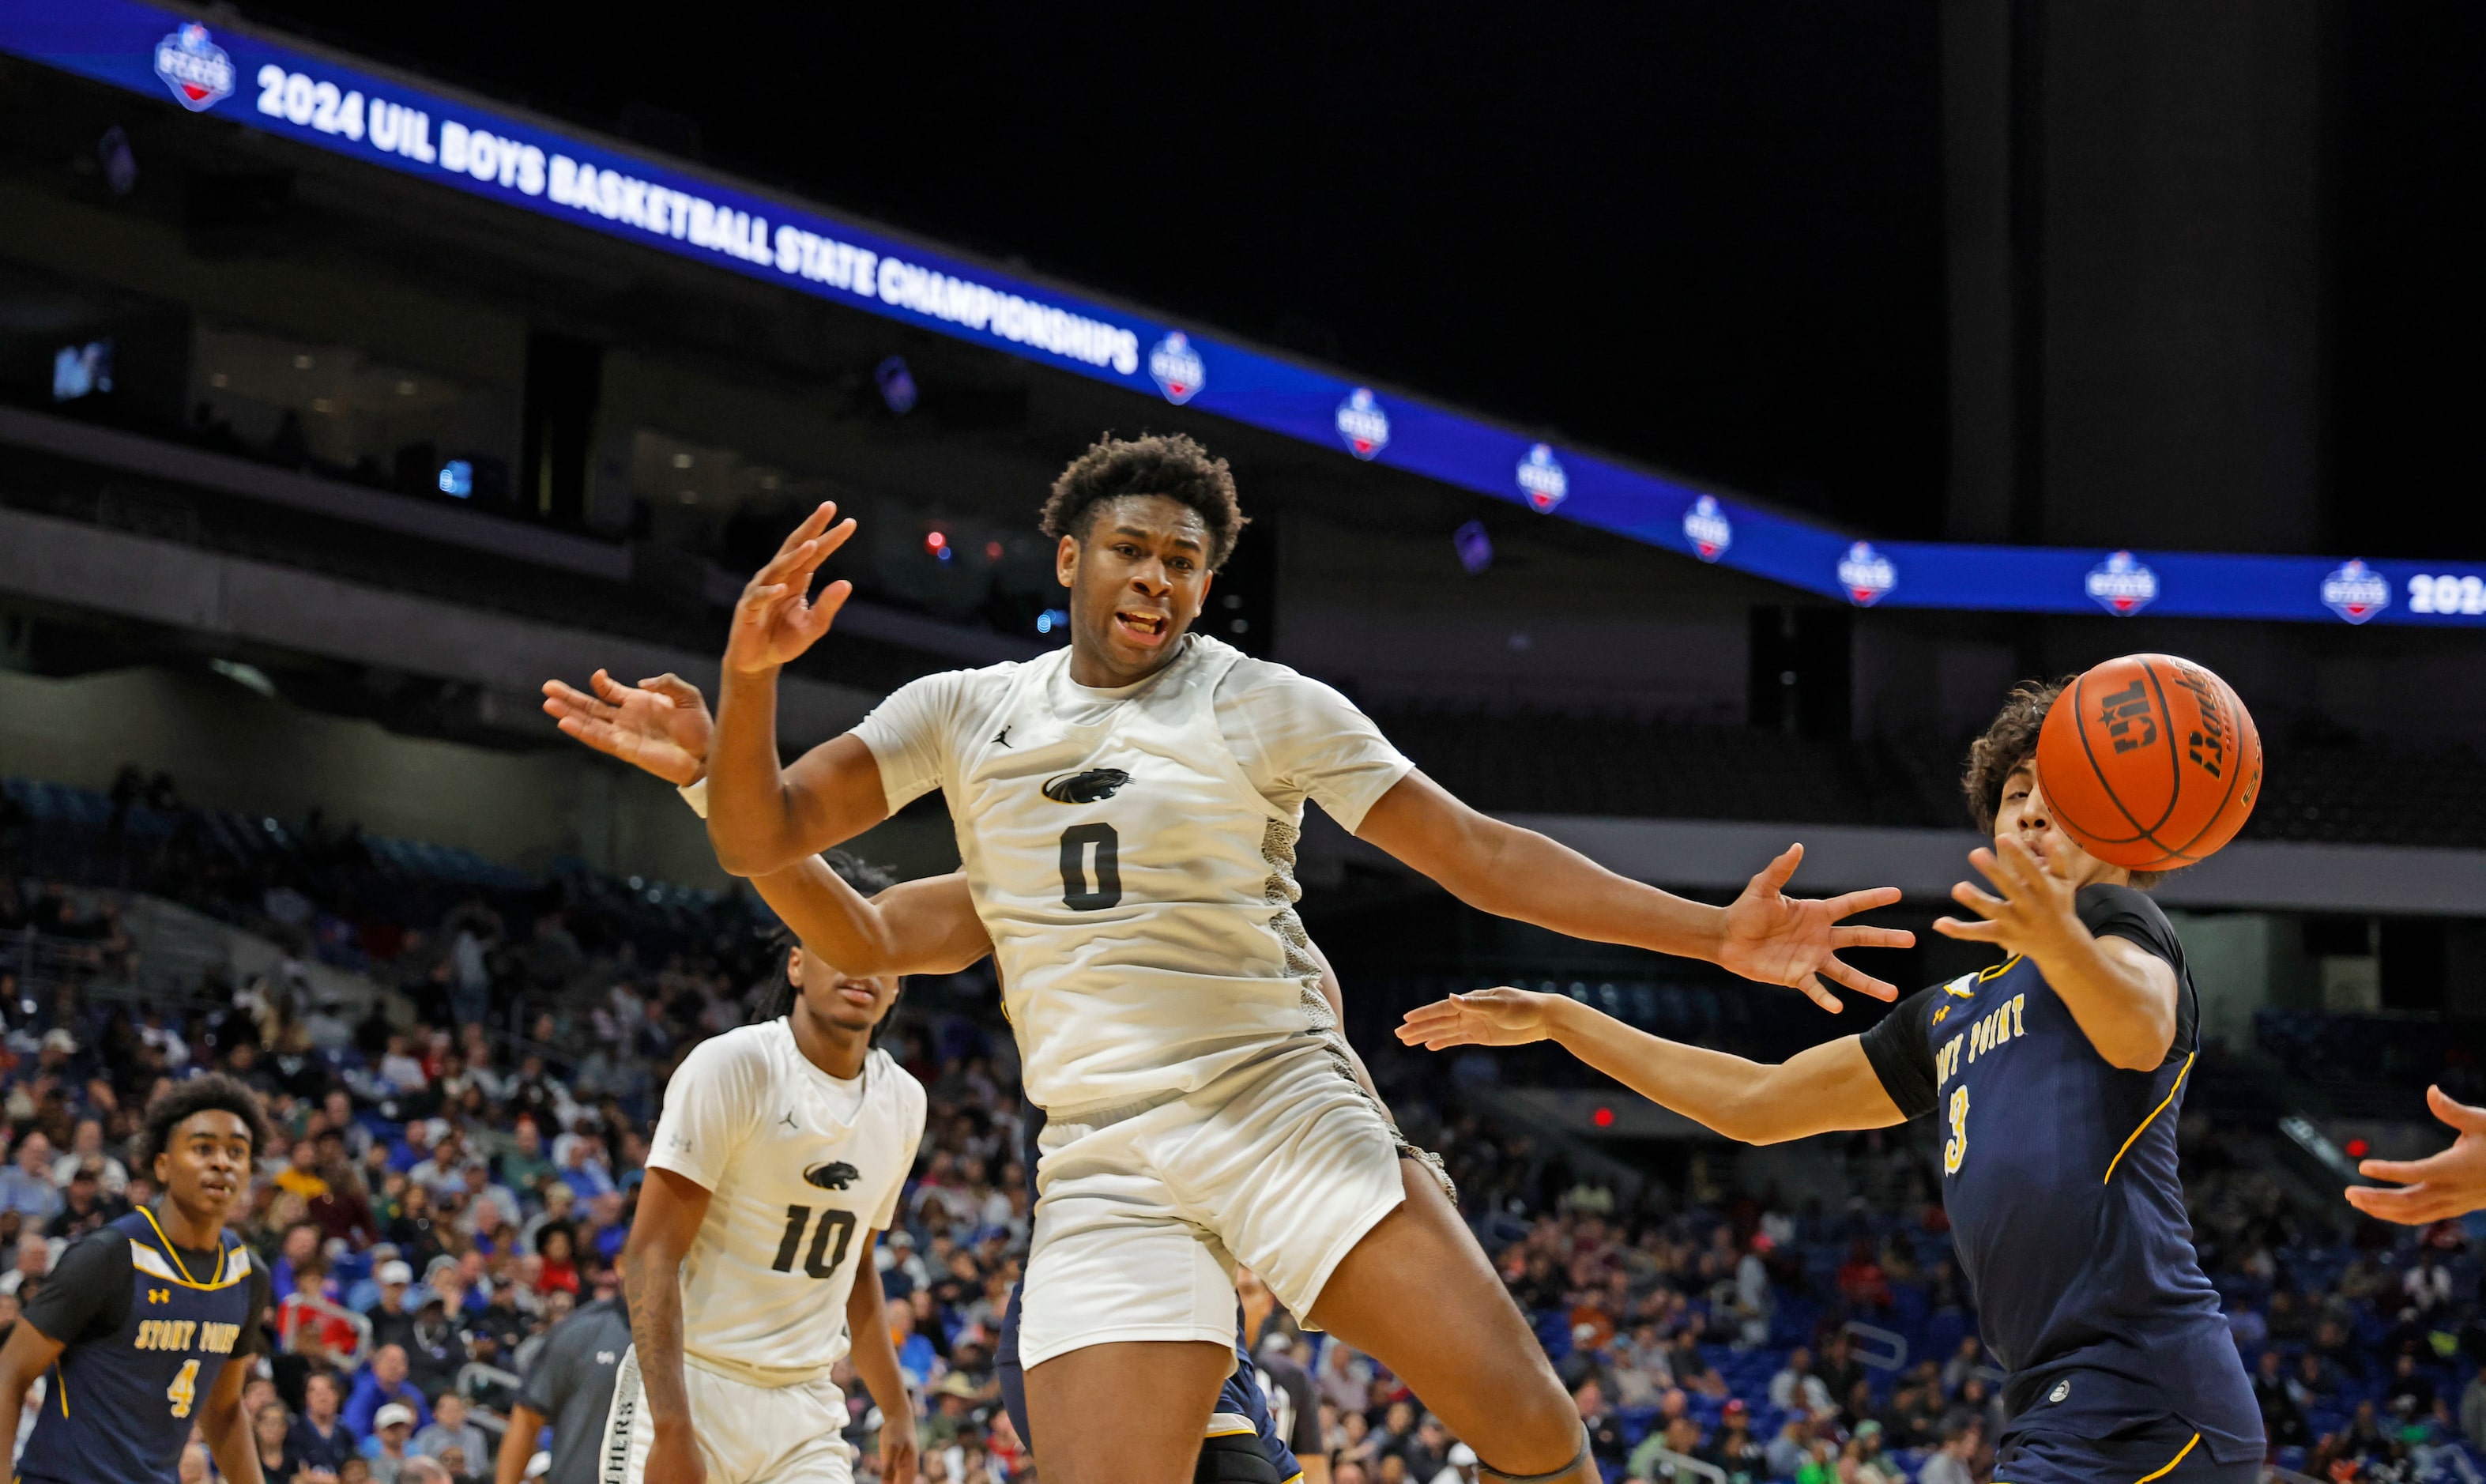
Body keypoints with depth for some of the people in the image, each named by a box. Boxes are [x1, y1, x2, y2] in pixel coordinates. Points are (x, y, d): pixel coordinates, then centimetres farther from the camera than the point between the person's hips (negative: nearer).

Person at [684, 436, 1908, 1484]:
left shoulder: (1267, 709, 4)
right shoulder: (962, 714, 10)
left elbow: (1480, 854, 1)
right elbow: (756, 839, 5)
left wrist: (1715, 934, -9)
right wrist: (750, 671, -16)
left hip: (1288, 1114, -1)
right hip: (1105, 1172, 1)